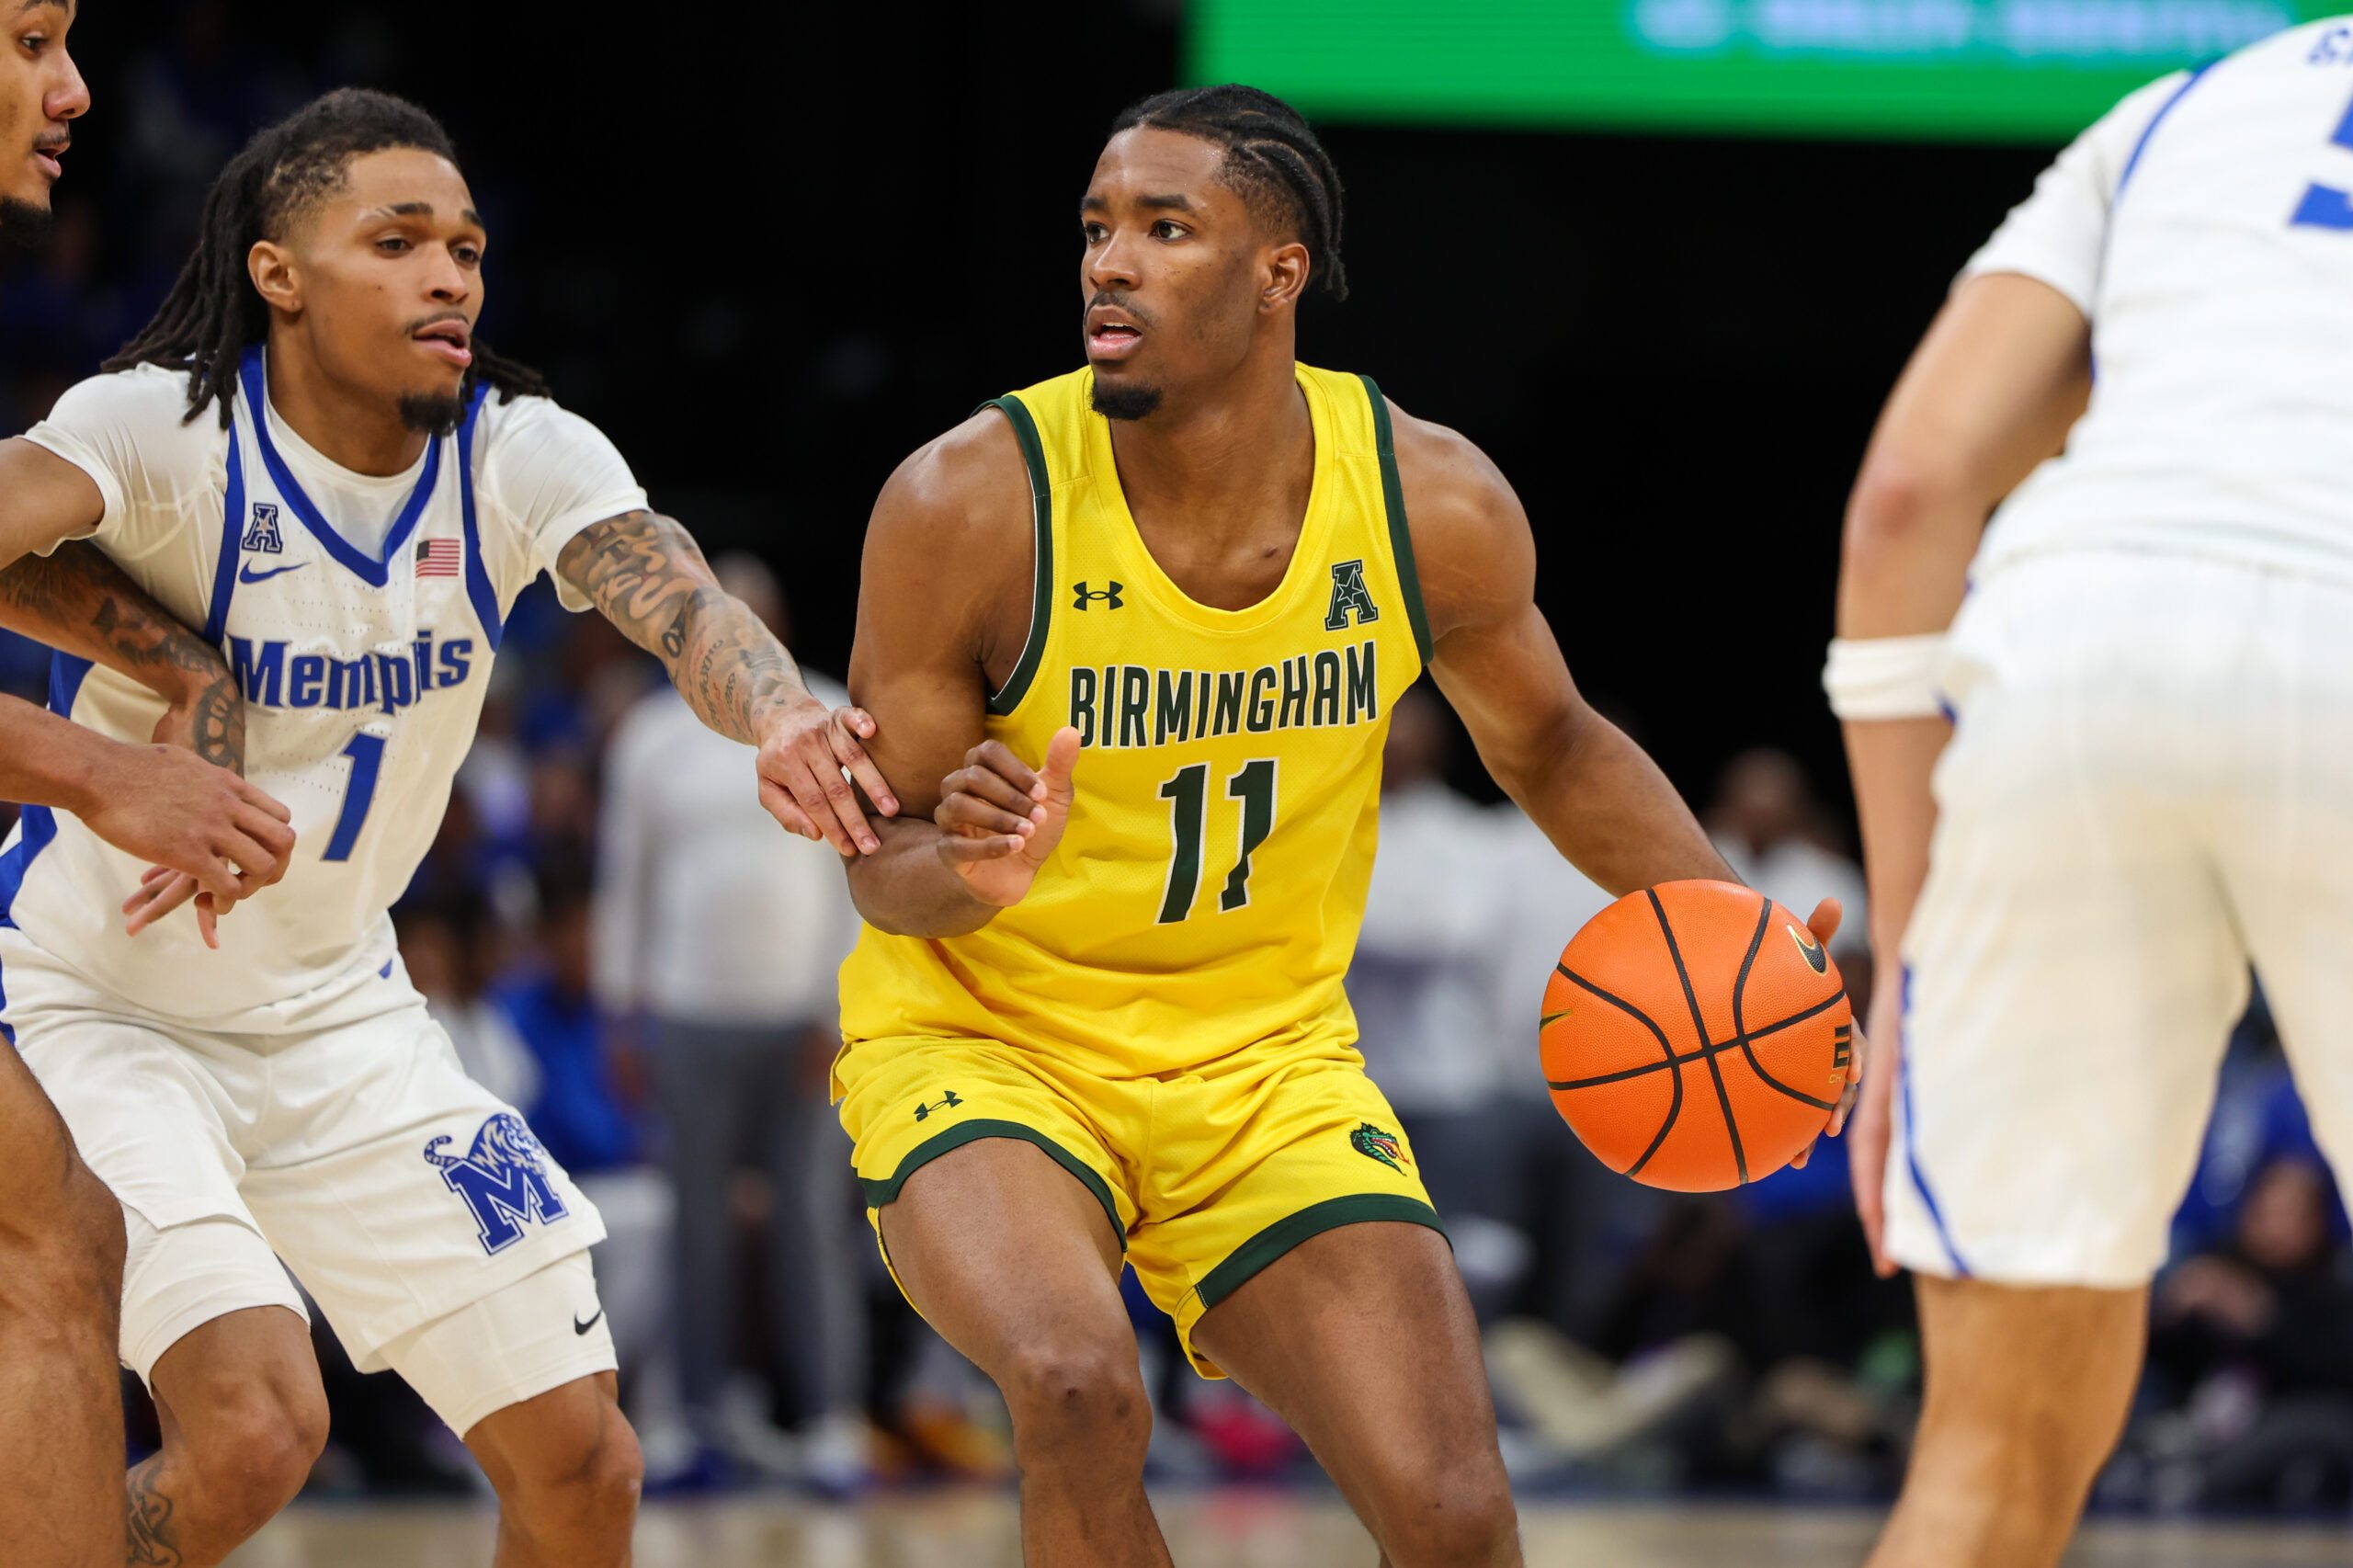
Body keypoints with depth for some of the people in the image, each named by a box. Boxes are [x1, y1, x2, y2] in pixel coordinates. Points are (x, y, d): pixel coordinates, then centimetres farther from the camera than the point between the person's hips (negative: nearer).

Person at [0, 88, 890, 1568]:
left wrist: (784, 716, -50)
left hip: (339, 1023, 6)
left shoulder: (522, 457, -8)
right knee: (255, 1430, -25)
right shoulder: (162, 428, -20)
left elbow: (677, 599, -26)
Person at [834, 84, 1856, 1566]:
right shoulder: (971, 505, -19)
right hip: (983, 1046, -3)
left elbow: (1549, 744, 10)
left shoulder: (1436, 506, -11)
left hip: (1267, 1064, 3)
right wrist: (970, 871, -35)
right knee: (1079, 1390, -33)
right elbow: (882, 866, -10)